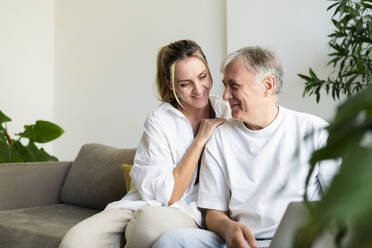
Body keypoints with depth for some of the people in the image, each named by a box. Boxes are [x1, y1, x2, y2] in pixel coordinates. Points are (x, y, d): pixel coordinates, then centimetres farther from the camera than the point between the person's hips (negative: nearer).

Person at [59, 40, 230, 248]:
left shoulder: (227, 112, 5)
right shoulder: (159, 121, -2)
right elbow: (166, 195, -8)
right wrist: (200, 140, -9)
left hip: (186, 215, 1)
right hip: (141, 206, -1)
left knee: (152, 220, -35)